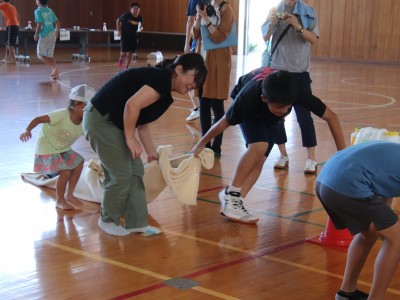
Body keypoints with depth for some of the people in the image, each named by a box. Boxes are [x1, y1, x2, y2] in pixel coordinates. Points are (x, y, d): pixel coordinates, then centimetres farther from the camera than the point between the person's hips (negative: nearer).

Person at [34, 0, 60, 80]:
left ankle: (54, 67, -14)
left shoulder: (38, 11, -9)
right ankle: (55, 73, 7)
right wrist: (57, 32, 24)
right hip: (52, 35, 6)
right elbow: (57, 22, 11)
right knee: (49, 56, 14)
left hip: (44, 36, -6)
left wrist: (36, 35, -4)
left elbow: (39, 24, -16)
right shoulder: (50, 11, 10)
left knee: (40, 55, 5)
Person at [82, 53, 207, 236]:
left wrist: (151, 152, 17)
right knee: (121, 175, -2)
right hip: (100, 120, -10)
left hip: (113, 122, 10)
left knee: (135, 171, 11)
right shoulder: (163, 79, -18)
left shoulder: (161, 84, 13)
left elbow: (142, 123, 17)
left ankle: (136, 223, 19)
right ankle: (108, 221, 19)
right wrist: (130, 139, -19)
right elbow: (132, 105, -29)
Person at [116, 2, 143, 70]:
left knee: (131, 52, 1)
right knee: (124, 52, -6)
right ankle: (121, 59, 28)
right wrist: (119, 30, -2)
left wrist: (140, 28, -11)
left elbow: (141, 27, 14)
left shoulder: (140, 18, -4)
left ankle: (126, 66, 17)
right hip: (125, 36, -3)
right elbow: (118, 20, 2)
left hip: (134, 37, 3)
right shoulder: (126, 15, -13)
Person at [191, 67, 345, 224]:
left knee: (260, 160, -10)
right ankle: (230, 193, -14)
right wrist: (201, 144, -13)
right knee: (259, 147, -27)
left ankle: (235, 202, -4)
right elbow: (224, 122, -26)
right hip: (250, 109, -3)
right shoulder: (249, 96, -43)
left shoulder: (296, 92, -41)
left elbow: (331, 117, -32)